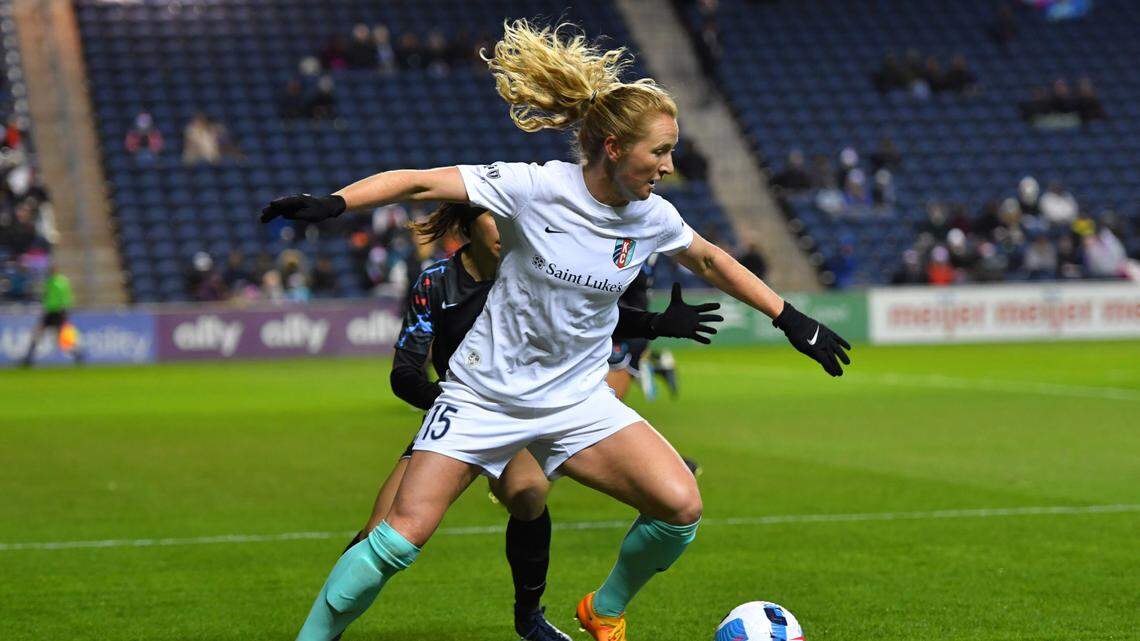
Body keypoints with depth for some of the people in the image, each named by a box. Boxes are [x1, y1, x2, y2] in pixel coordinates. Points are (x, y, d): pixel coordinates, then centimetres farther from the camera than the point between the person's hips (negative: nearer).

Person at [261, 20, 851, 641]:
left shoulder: (652, 218, -4)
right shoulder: (535, 188, -18)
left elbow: (711, 260, 16)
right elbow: (420, 181, -19)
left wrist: (791, 320, 19)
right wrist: (332, 202, -32)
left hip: (577, 400, 4)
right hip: (485, 394, -4)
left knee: (681, 505, -14)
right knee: (403, 535, -13)